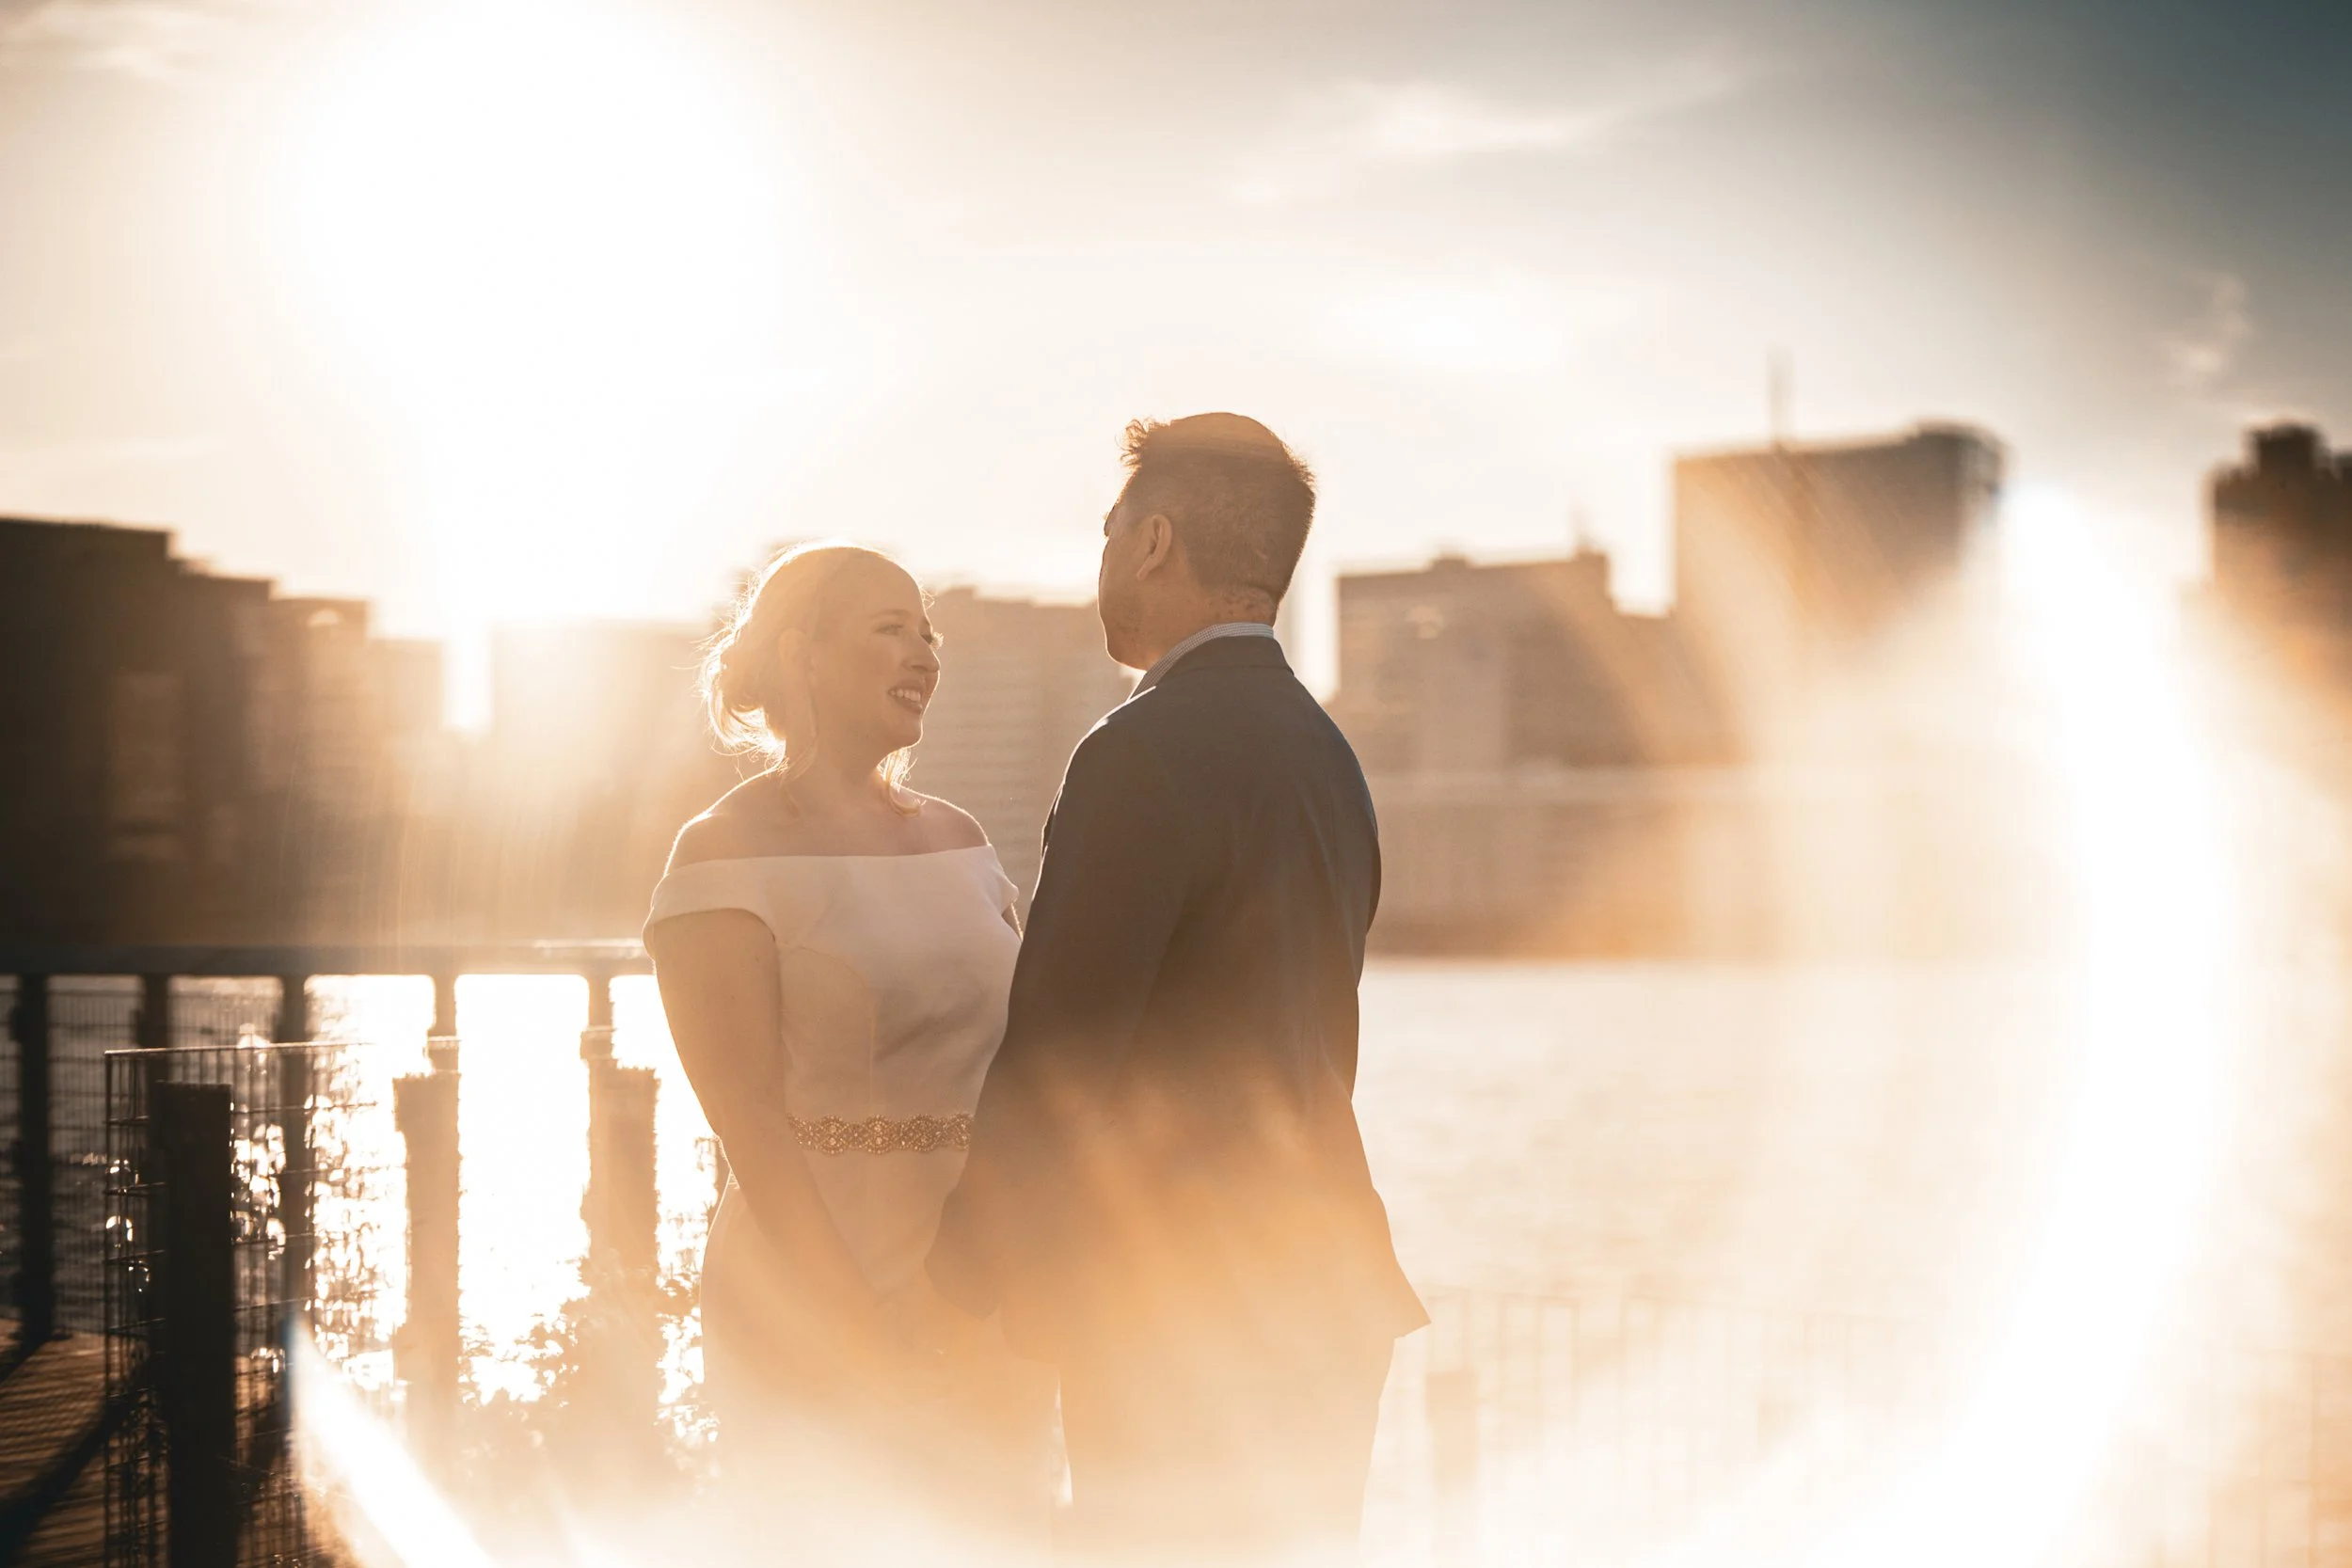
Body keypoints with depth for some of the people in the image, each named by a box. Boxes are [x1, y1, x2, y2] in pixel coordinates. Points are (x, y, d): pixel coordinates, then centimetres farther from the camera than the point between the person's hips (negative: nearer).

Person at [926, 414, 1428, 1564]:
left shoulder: (1145, 755, -16)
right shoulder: (1325, 750, 12)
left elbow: (1058, 1054, -16)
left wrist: (966, 1273, -5)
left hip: (1182, 1319, -9)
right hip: (1321, 1288, 9)